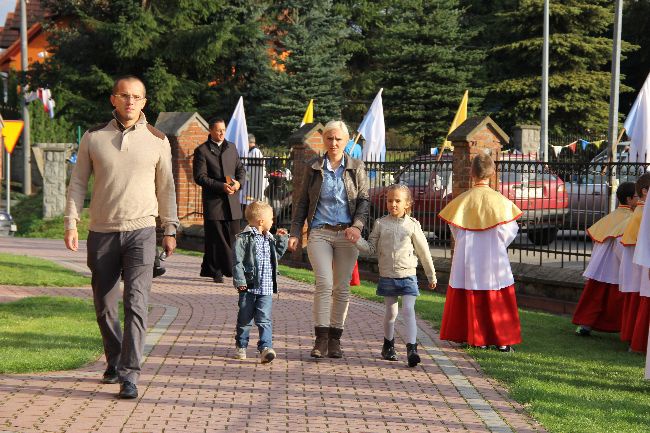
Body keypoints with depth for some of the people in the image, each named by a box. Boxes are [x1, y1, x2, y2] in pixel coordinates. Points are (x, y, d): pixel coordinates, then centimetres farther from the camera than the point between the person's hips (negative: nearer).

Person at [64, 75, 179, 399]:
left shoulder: (157, 141, 4)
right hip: (102, 232, 2)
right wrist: (71, 224, -1)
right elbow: (78, 183, 8)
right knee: (104, 306, 10)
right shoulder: (93, 138, 4)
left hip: (141, 231, -2)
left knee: (136, 304, -13)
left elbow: (165, 187, 11)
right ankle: (115, 362, 29)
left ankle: (130, 375, -12)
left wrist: (170, 230, 11)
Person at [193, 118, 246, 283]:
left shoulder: (231, 147, 16)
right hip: (213, 201, -5)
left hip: (232, 201, 5)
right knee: (215, 239, -1)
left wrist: (239, 182, -4)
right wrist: (222, 186, -17)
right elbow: (200, 177, -8)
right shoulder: (202, 150, -2)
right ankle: (215, 272, 6)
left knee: (233, 236, 2)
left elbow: (240, 169, 19)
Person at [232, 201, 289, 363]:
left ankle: (265, 348, -12)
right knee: (245, 319, 10)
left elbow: (277, 255, 28)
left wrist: (281, 239, 16)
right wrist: (240, 280, -17)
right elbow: (237, 261, -11)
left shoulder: (270, 239, 13)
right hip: (249, 288, -4)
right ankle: (241, 347, 24)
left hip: (266, 289, 4)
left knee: (264, 320, -6)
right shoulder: (244, 238, -8)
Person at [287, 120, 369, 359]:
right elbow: (302, 202, 10)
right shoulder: (314, 168, 8)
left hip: (347, 233, 1)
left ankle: (335, 339, 13)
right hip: (319, 233, -1)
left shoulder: (356, 168, 7)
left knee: (341, 287, 4)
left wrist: (357, 225, -13)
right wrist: (295, 233, 3)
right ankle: (321, 339, -10)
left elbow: (364, 200, 4)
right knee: (324, 283, -14)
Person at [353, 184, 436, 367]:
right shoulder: (381, 224, 1)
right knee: (391, 312, 12)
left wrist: (431, 276, 13)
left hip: (407, 275, -1)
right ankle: (388, 345, 30)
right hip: (387, 276, 2)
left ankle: (411, 349, -16)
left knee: (408, 310, -12)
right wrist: (358, 241, -14)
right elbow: (371, 249, 4)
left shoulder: (412, 225, -1)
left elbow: (423, 252, 7)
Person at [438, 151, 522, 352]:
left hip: (467, 259, 1)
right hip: (494, 260, -1)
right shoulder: (500, 200, -10)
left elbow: (455, 230, -1)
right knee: (498, 301, 8)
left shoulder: (462, 200, -7)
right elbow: (510, 230, -7)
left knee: (469, 299, 12)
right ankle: (502, 340, 9)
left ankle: (474, 337, 16)